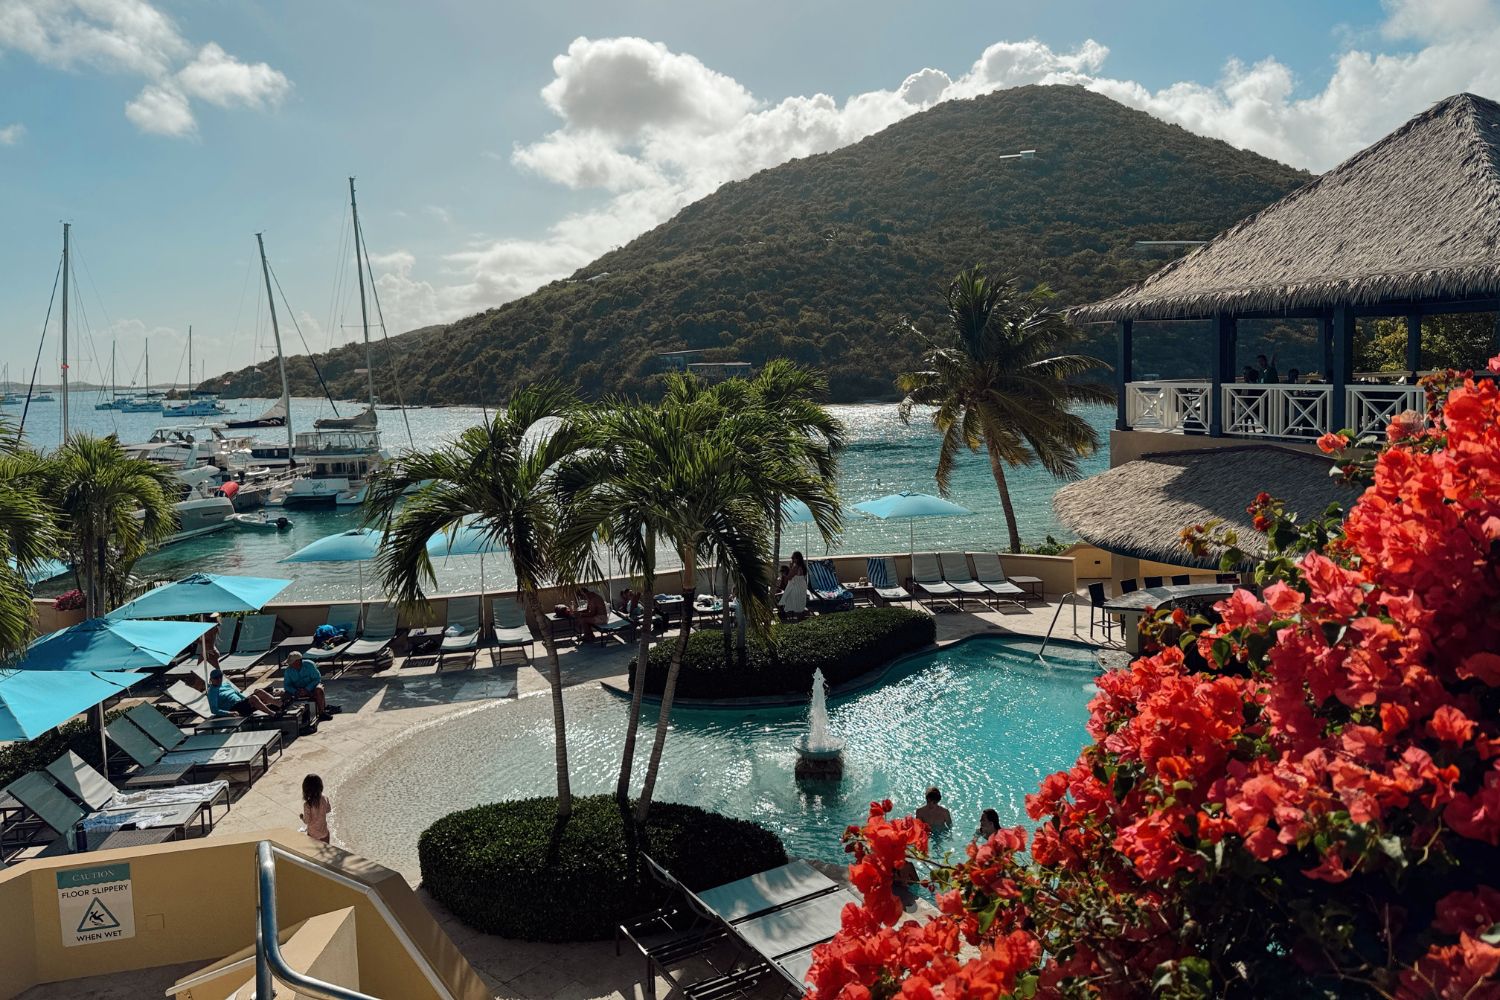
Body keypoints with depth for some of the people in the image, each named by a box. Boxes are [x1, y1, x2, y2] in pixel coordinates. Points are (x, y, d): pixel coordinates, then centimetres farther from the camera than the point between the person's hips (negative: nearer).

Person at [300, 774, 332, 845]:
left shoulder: (307, 804, -25)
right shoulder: (325, 799, -14)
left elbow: (307, 820, -18)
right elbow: (328, 810, 4)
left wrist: (302, 816, 2)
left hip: (313, 835, -3)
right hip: (324, 833, 3)